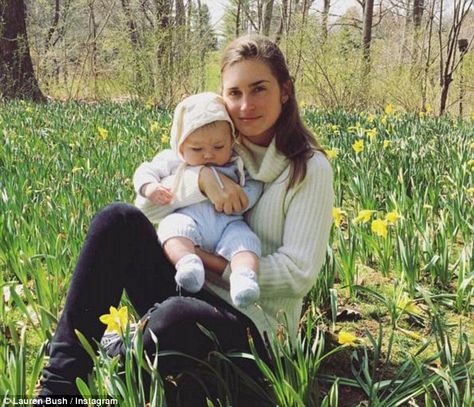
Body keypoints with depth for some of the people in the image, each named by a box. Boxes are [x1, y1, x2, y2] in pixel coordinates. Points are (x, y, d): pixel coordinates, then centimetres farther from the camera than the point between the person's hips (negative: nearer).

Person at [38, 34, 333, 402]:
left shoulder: (309, 169, -7)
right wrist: (201, 178, -17)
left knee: (176, 316, -40)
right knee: (119, 219, -20)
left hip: (253, 324, -5)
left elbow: (299, 273, -14)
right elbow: (148, 205, 0)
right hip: (190, 291, 6)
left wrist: (216, 263, -20)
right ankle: (60, 383, -19)